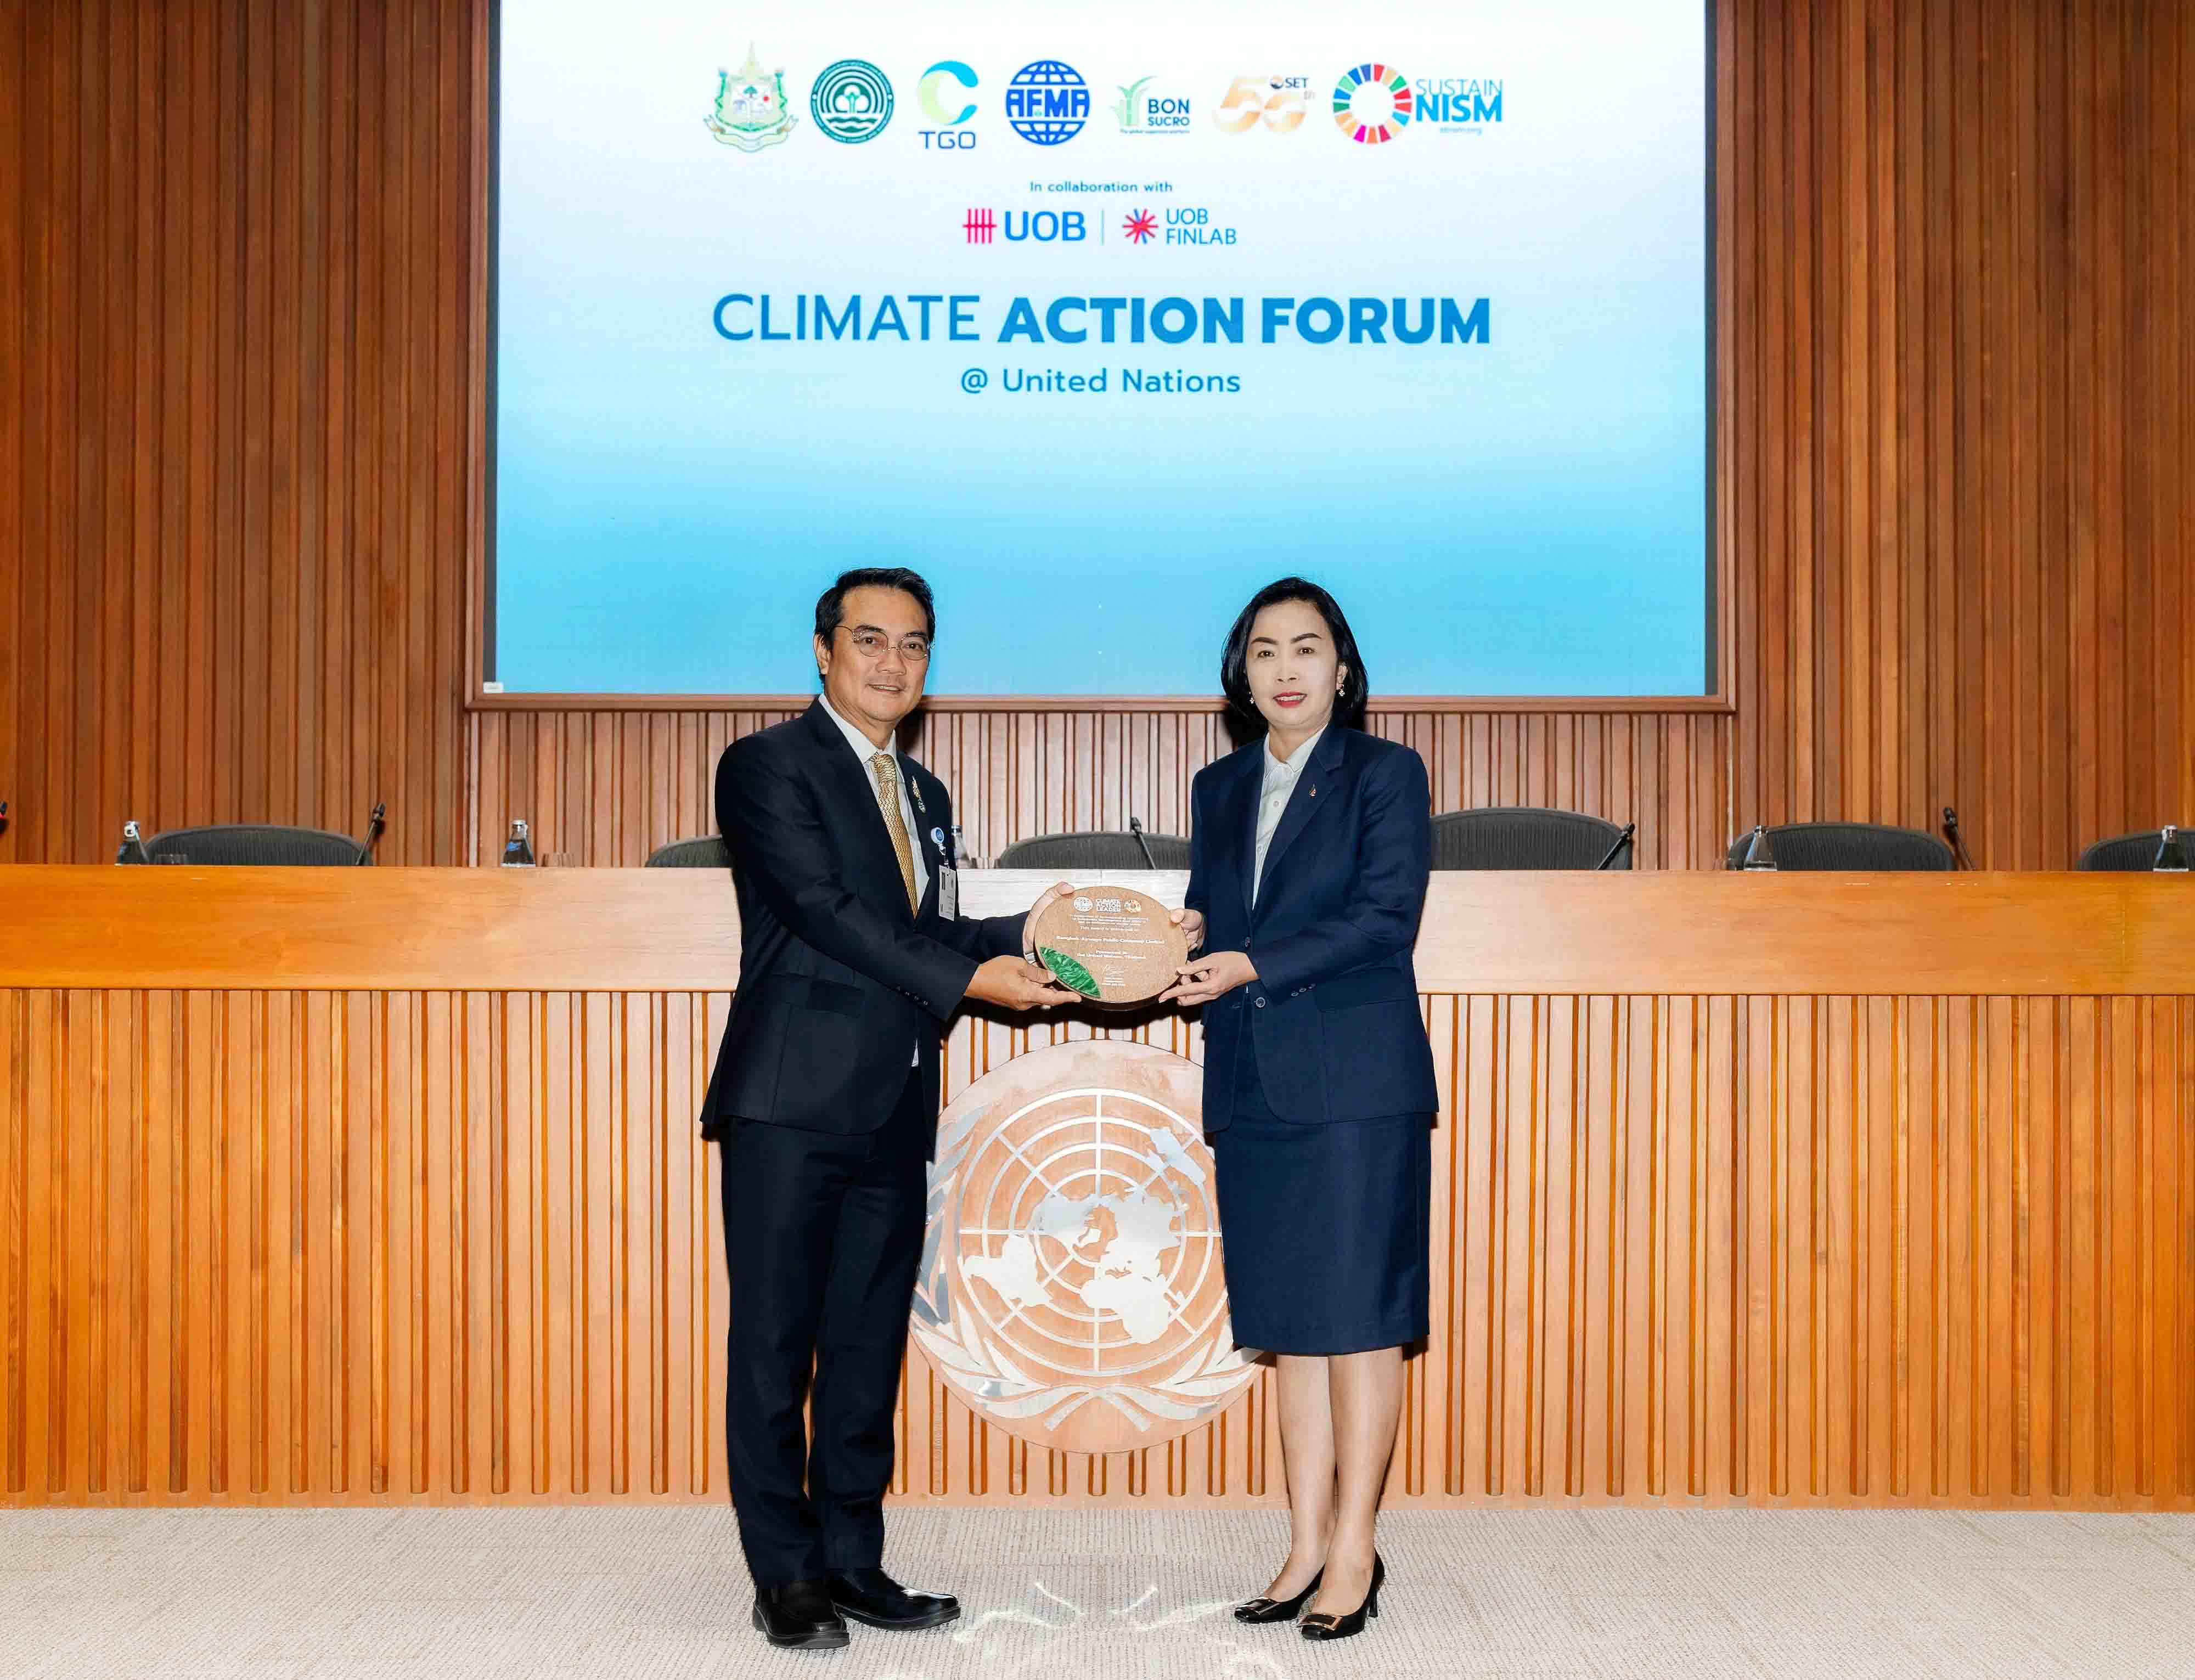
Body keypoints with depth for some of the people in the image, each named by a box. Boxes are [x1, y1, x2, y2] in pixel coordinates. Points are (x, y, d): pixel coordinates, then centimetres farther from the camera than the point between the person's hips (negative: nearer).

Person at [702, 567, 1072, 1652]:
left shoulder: (925, 796, 21)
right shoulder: (768, 766, -3)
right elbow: (825, 909, -14)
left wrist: (1018, 938, 1)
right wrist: (968, 976, -19)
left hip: (892, 1111, 7)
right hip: (791, 1101, -7)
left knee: (870, 1344, 9)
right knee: (774, 1341, -1)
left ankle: (852, 1560, 18)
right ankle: (787, 1575, 8)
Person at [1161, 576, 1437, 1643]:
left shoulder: (1385, 774, 1)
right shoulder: (1219, 790, 17)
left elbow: (1385, 918, -10)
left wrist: (1250, 966, -17)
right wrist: (1186, 940, -6)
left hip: (1355, 1082, -5)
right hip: (1253, 1086, 5)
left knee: (1357, 1318, -2)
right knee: (1288, 1326, 8)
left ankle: (1354, 1553, 6)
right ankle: (1307, 1547, 15)